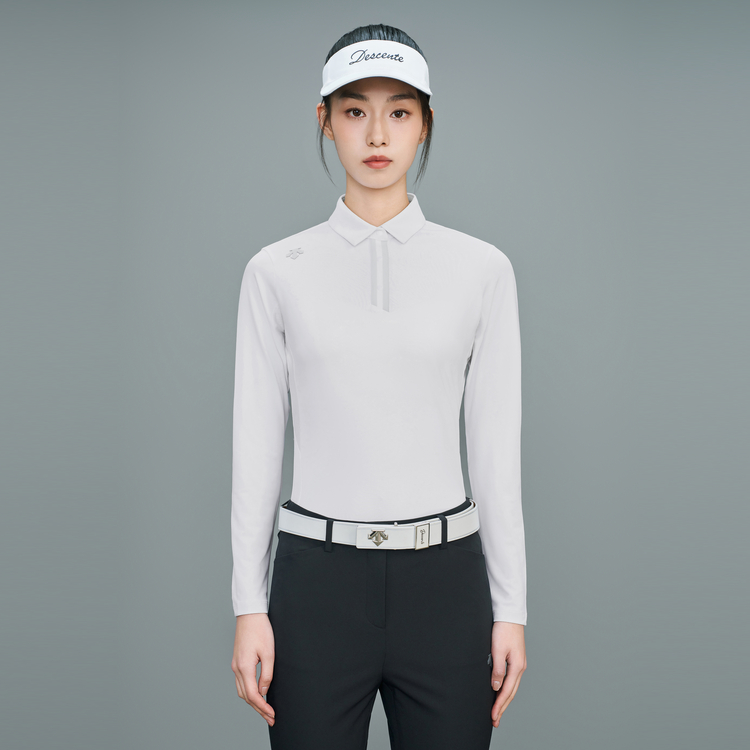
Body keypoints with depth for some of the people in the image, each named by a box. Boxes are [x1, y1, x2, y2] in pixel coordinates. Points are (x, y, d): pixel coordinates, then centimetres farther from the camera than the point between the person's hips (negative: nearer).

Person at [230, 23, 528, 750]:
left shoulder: (481, 268, 1)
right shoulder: (276, 270, 1)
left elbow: (497, 445, 2)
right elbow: (256, 443, 2)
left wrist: (511, 608, 1)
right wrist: (249, 607, -1)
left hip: (444, 582, 1)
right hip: (319, 581, 0)